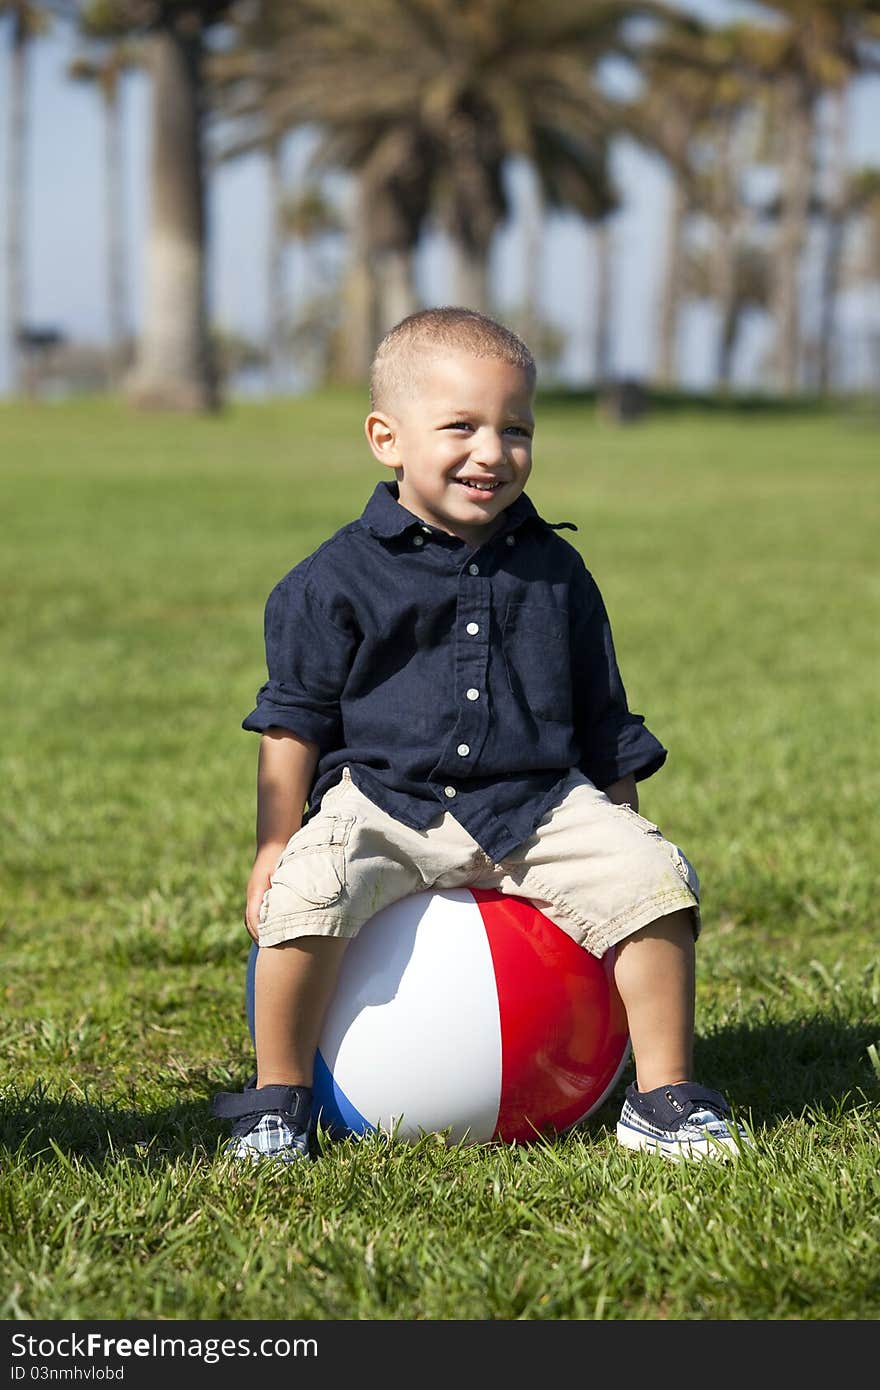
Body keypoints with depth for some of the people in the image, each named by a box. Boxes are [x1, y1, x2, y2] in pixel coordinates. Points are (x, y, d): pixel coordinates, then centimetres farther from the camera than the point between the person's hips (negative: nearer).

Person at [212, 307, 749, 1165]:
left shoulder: (554, 572, 10)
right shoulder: (337, 579, 0)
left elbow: (602, 721, 19)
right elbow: (295, 717, 3)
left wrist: (621, 826, 17)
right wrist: (275, 845, -3)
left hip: (538, 805, 3)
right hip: (382, 801, -3)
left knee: (653, 880, -18)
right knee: (307, 890, -31)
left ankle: (664, 1098, -4)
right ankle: (279, 1099, -11)